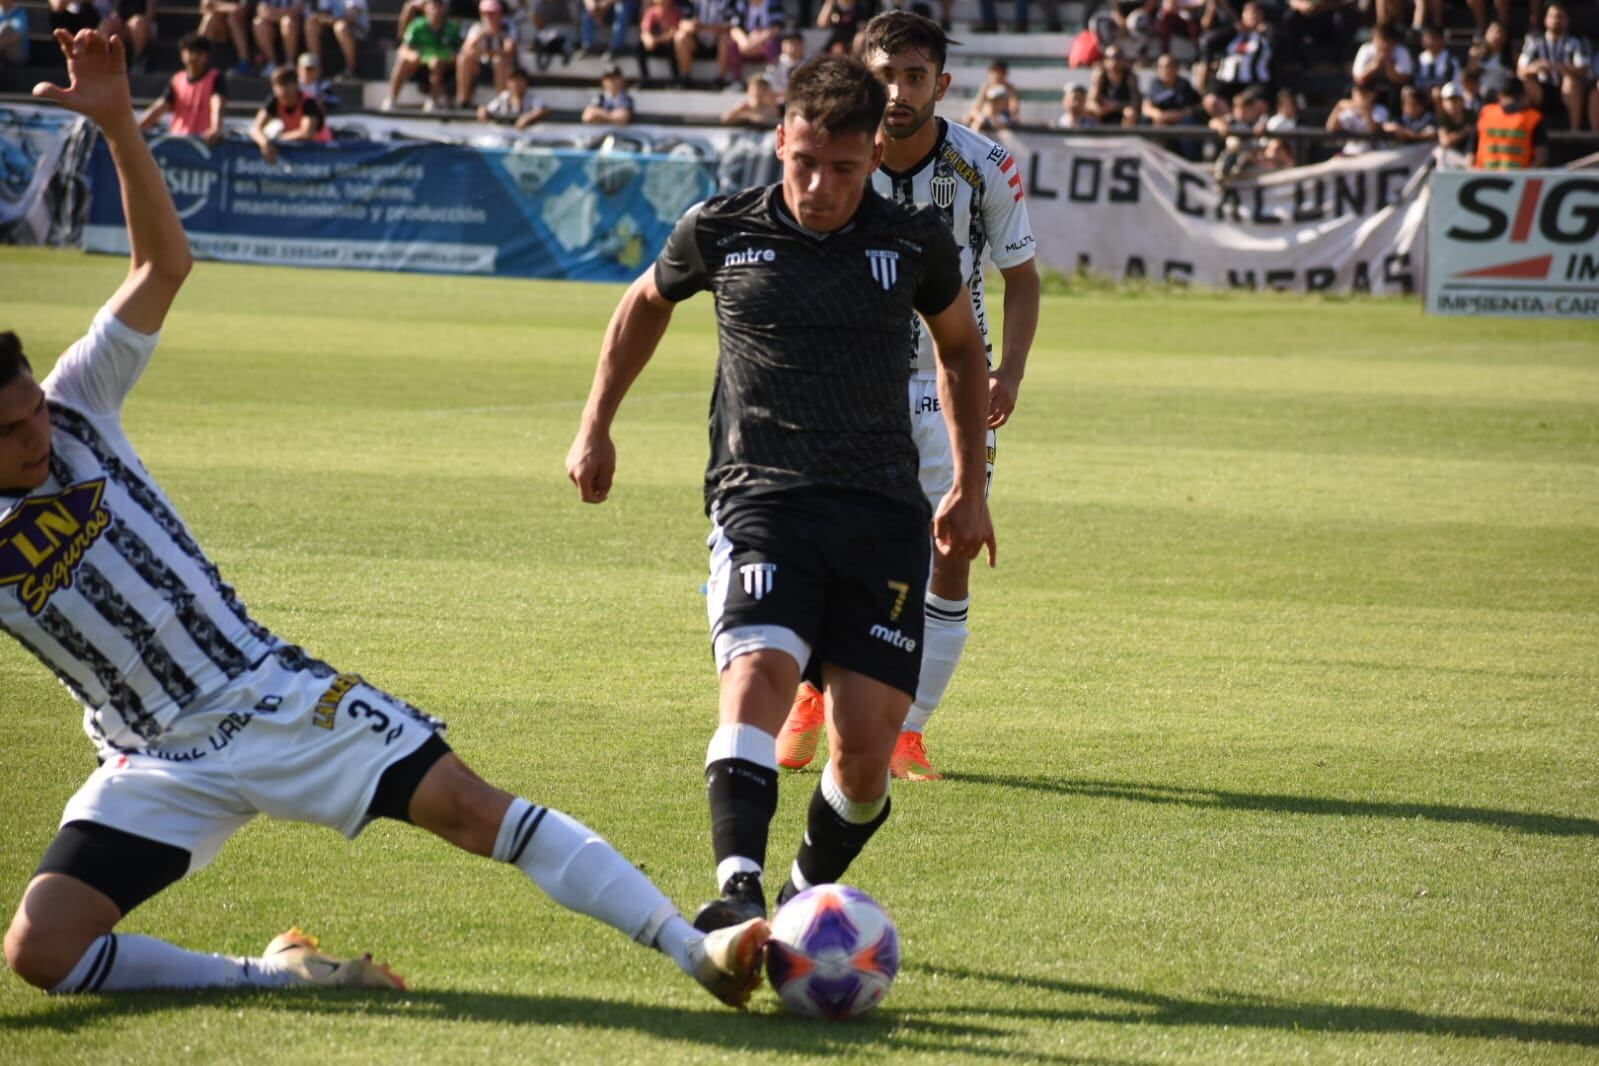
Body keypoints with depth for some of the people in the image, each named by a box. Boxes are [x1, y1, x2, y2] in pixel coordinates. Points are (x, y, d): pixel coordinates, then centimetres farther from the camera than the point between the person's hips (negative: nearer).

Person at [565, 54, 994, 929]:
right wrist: (595, 428, 25)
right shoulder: (719, 232, 3)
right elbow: (646, 304, 25)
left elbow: (961, 347, 24)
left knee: (867, 750, -5)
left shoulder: (915, 243, 5)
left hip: (883, 511, 2)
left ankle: (809, 897, 20)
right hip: (761, 498, -2)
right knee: (759, 668, -29)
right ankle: (739, 893, -42)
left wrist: (970, 487, 23)